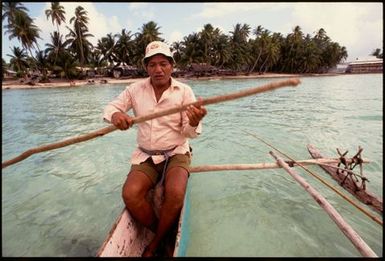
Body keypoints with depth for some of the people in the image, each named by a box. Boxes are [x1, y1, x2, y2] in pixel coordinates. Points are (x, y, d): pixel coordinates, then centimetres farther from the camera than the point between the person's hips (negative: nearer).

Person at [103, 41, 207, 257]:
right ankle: (166, 237, 2)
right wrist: (115, 114, -18)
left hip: (176, 154, -2)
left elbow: (190, 133, -8)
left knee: (175, 194, -29)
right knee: (130, 194, -23)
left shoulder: (184, 91, -5)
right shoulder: (136, 89, 2)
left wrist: (193, 123, -33)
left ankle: (154, 246, 0)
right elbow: (111, 107, 7)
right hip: (145, 157, 2)